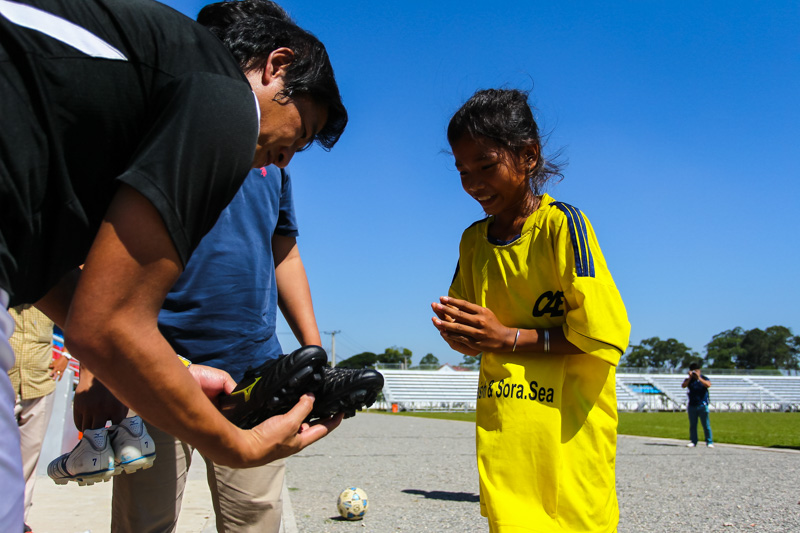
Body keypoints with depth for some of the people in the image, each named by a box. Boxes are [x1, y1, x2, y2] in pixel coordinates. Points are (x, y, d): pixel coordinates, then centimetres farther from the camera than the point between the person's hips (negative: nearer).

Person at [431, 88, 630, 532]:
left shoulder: (562, 226, -10)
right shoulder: (473, 241, 10)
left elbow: (606, 334, -15)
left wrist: (508, 337, -14)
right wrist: (462, 337, -6)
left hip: (567, 431, -5)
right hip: (501, 431, 5)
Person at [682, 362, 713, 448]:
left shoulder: (704, 378, 4)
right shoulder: (689, 380, 9)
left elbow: (708, 385, -16)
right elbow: (683, 385, -7)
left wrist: (699, 378, -20)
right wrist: (690, 378, -14)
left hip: (702, 405, -2)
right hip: (692, 405, 3)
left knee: (706, 424, -2)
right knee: (692, 425, 6)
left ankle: (709, 442, 4)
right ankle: (693, 441, 12)